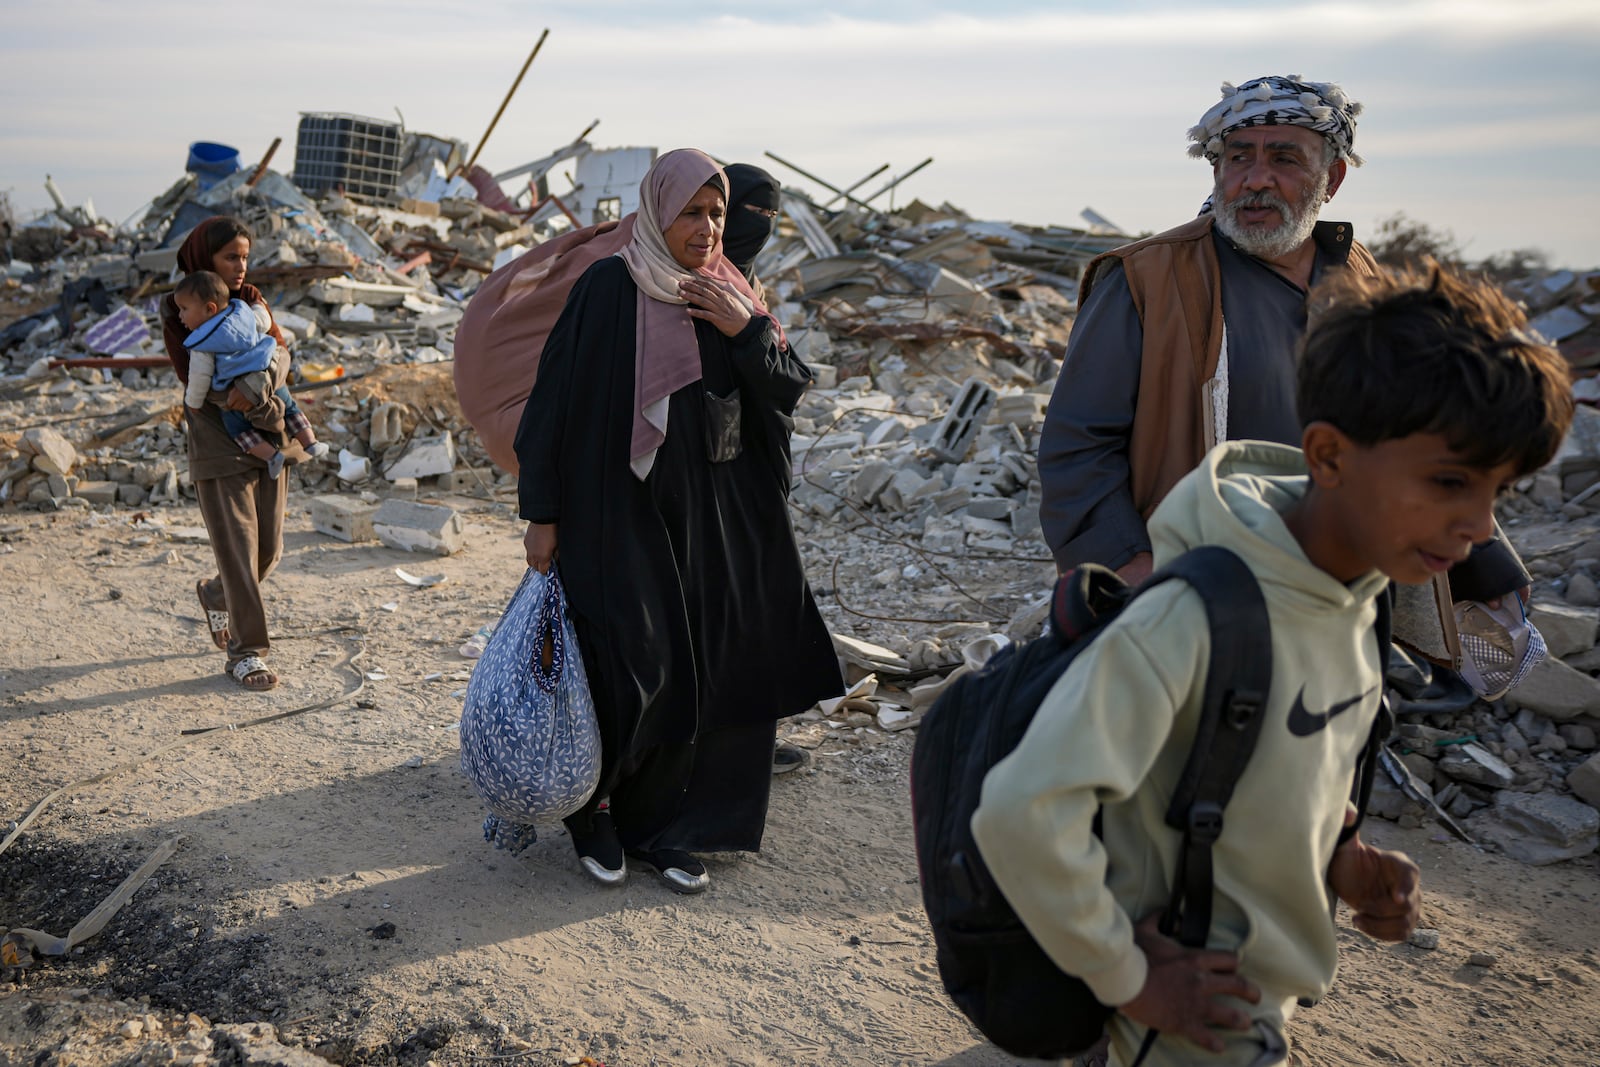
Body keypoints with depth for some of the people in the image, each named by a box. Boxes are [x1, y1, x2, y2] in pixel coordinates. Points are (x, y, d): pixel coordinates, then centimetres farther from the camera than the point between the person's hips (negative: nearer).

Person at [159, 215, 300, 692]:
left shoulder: (251, 299, 11)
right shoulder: (178, 308, -3)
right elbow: (193, 378, -11)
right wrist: (243, 398, -24)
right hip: (218, 443, -5)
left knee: (269, 549, 9)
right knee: (238, 549, -7)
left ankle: (214, 594, 39)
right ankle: (246, 651, 2)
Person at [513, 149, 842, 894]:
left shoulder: (729, 295, 8)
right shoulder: (610, 287, -7)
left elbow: (788, 391, 4)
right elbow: (557, 398, -8)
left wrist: (747, 330, -13)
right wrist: (543, 514, -10)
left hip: (709, 517, 5)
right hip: (620, 508, -5)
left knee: (696, 673, 8)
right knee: (631, 670, -6)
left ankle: (655, 825, 24)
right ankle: (592, 806, 21)